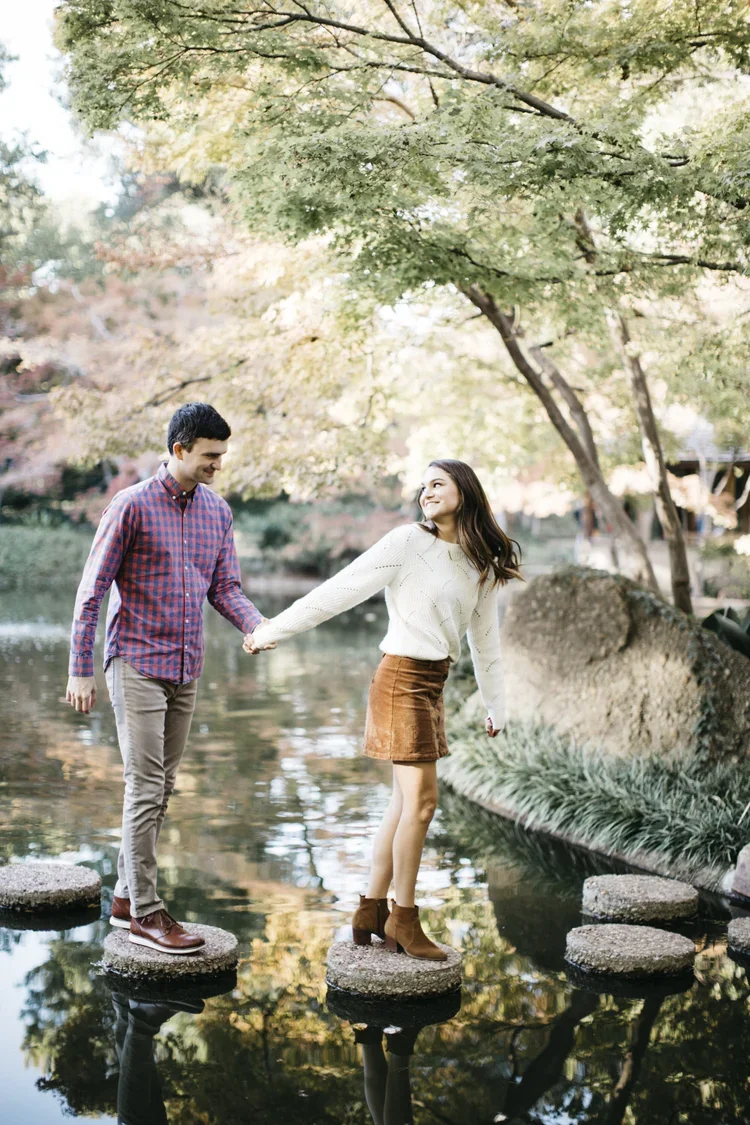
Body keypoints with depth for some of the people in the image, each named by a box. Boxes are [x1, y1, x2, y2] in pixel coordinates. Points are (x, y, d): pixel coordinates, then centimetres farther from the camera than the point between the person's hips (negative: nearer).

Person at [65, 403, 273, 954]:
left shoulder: (217, 510, 8)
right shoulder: (132, 505, -9)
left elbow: (226, 588, 10)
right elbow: (92, 590, -7)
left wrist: (260, 627, -11)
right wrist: (80, 670, -9)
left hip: (187, 669, 6)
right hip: (136, 663, -6)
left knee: (162, 787, 11)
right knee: (146, 786, -7)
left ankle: (126, 898, 22)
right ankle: (146, 912, 1)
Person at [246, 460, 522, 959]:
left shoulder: (482, 563, 9)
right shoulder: (407, 543, -10)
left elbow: (485, 637, 18)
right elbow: (338, 591, -10)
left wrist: (496, 706, 22)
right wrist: (272, 630, -9)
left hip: (434, 684, 7)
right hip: (403, 679, -7)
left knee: (406, 802, 10)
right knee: (421, 801, -6)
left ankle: (371, 911, 21)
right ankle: (403, 916, 8)